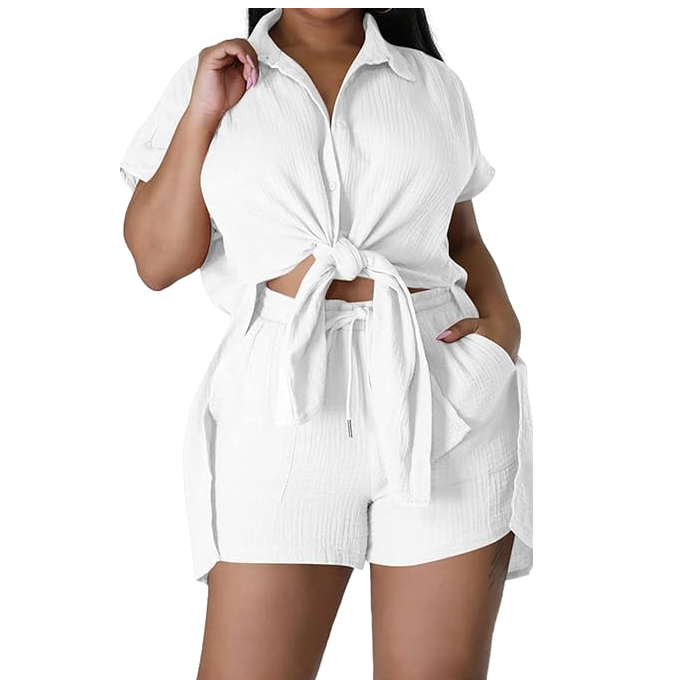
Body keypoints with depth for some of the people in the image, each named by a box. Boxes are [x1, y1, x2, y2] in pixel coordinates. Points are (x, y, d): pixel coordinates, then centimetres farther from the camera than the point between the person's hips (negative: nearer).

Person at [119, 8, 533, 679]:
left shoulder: (434, 83, 13)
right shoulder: (209, 79, 10)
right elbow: (157, 259, 3)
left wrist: (503, 321, 1)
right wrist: (202, 114, -2)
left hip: (447, 396, 1)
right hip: (283, 402, -1)